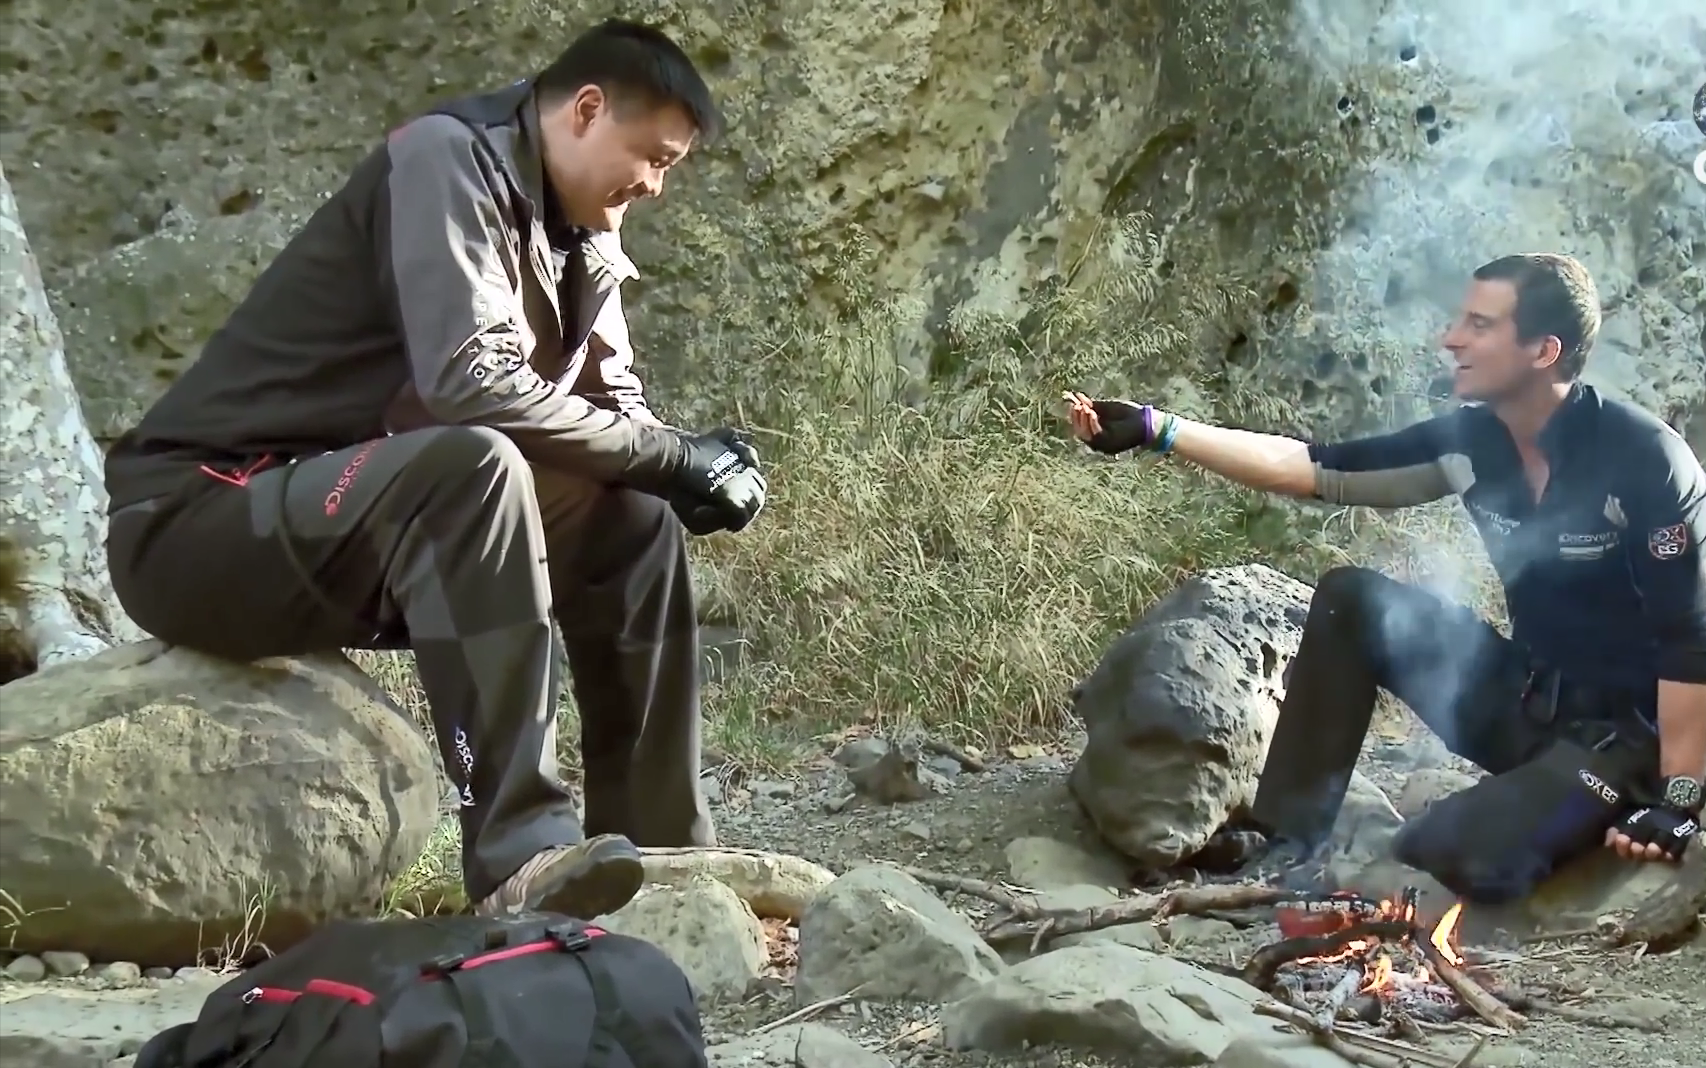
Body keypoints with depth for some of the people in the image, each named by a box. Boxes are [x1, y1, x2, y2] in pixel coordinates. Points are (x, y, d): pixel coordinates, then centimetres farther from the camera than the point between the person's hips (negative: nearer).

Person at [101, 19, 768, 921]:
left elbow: (613, 408, 12)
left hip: (367, 532, 9)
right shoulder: (447, 160, -16)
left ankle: (661, 851, 3)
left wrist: (691, 467, -10)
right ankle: (520, 851, -37)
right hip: (196, 522, -9)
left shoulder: (577, 236, 9)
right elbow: (469, 380, -29)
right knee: (473, 466, -34)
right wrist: (671, 456, -21)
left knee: (633, 522, 0)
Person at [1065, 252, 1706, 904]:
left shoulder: (1643, 460, -22)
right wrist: (1158, 430, -6)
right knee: (1349, 600, -5)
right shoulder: (1474, 438, -3)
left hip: (1627, 733, -7)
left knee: (1454, 855, -29)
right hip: (1521, 701, 7)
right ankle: (1280, 843, -2)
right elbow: (1313, 469, -2)